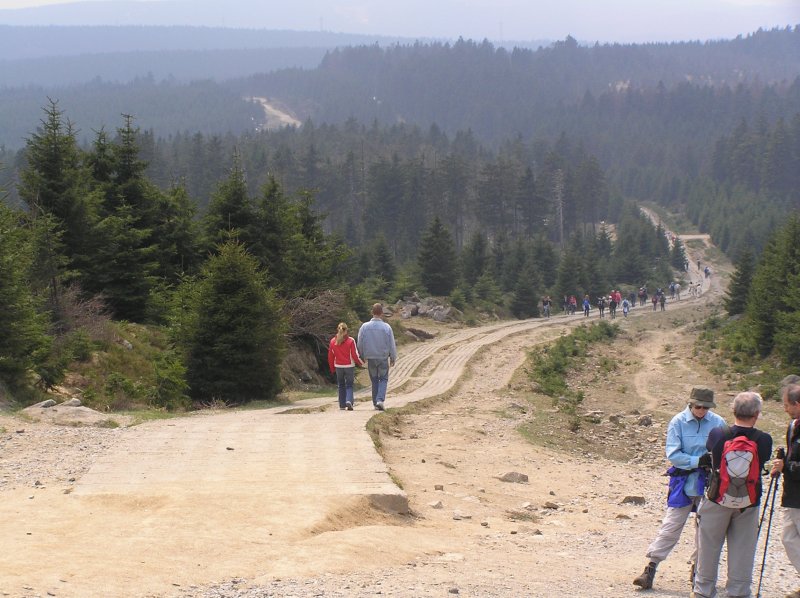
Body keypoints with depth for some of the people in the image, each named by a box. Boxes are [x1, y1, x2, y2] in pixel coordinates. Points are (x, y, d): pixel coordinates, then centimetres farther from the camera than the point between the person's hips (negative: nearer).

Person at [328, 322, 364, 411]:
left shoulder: (333, 341, -1)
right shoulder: (350, 341, -9)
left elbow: (330, 357, 4)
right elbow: (355, 355, -8)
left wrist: (332, 368, 16)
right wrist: (360, 363, 9)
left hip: (338, 367, 2)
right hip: (349, 366, -2)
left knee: (341, 385, 16)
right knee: (349, 385, 6)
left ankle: (342, 405, 14)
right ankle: (349, 401, -17)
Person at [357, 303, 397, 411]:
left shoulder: (364, 327, -7)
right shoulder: (386, 327, -11)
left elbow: (360, 344, 1)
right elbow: (392, 345, -4)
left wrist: (362, 356, 17)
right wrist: (393, 358, 10)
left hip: (370, 358, 2)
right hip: (383, 358, -2)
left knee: (374, 380, 14)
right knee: (383, 379, 10)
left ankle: (375, 402, 16)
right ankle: (380, 399, -9)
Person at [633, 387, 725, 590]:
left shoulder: (718, 423, -1)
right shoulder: (678, 422, -6)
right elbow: (673, 454, -11)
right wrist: (698, 461, -22)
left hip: (709, 484, 2)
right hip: (683, 482, -2)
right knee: (670, 526, -4)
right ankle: (651, 568, -3)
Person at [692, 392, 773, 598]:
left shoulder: (717, 435, -13)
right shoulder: (764, 440, -13)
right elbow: (764, 461, 2)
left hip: (718, 500, 0)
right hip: (749, 504, 0)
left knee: (709, 550, 13)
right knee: (742, 553, 9)